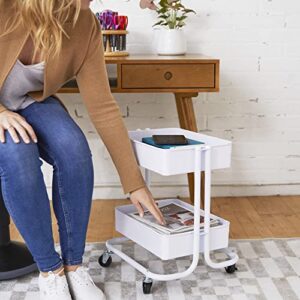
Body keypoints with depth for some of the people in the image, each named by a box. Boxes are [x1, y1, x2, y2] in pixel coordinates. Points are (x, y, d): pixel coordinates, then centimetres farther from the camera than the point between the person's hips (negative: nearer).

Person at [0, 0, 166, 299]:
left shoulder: (85, 25, -20)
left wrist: (134, 182, -16)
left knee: (73, 149, -28)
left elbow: (102, 107, -17)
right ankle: (49, 270, -15)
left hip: (31, 101, 3)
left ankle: (73, 265, -11)